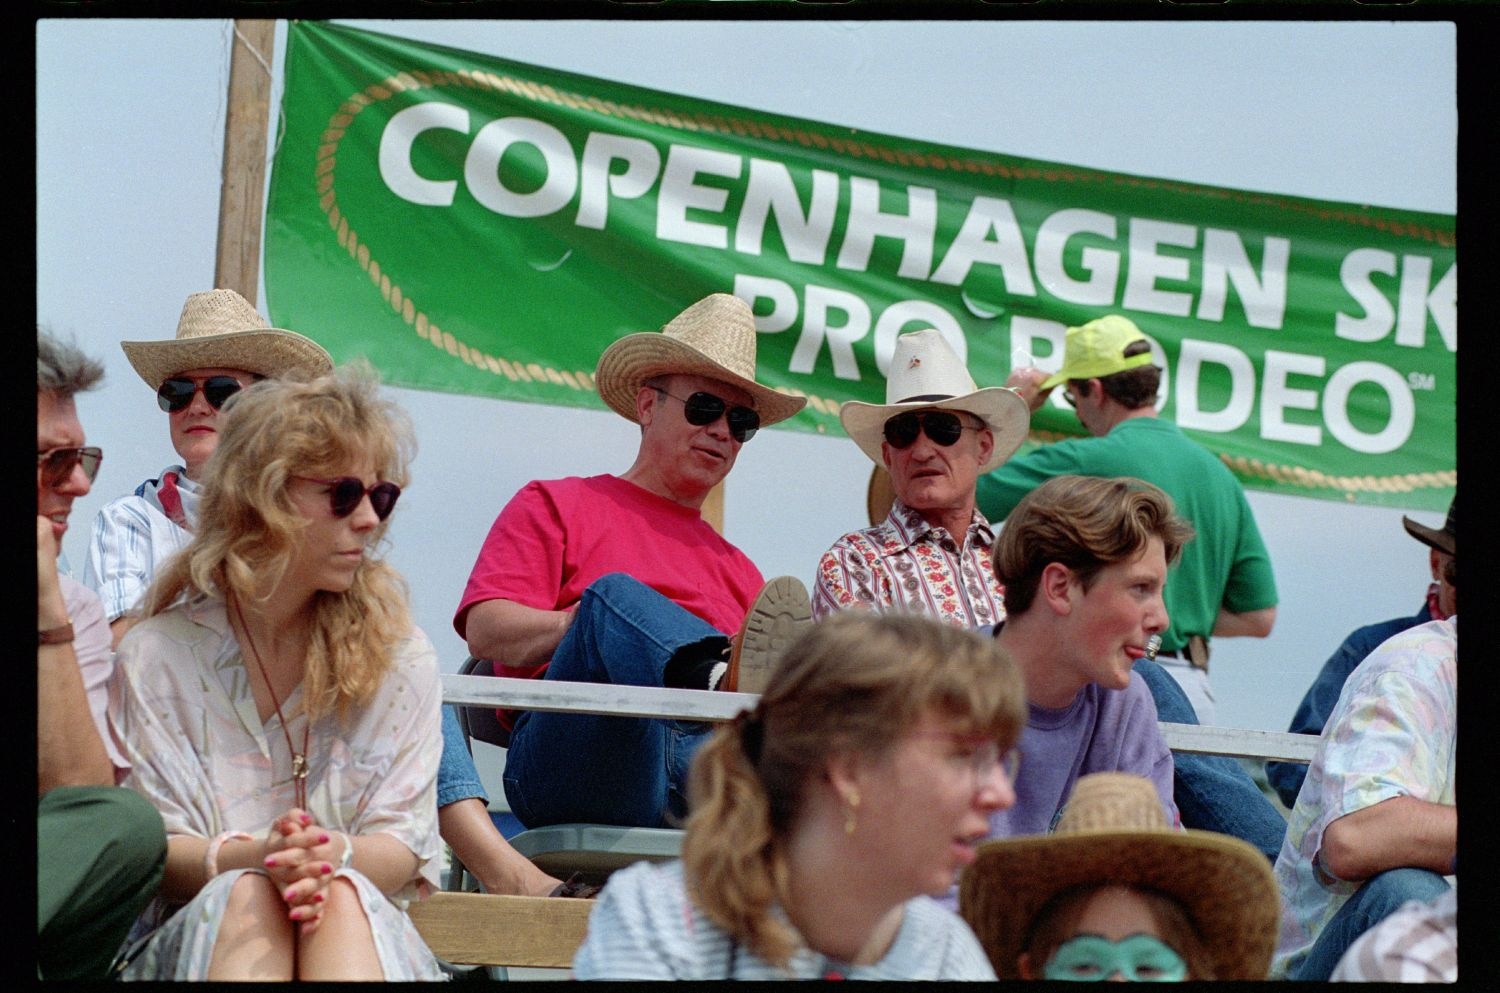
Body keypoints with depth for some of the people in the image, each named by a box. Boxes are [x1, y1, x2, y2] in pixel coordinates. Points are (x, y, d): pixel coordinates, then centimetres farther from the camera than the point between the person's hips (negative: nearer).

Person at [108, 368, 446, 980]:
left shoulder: (400, 653, 7)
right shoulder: (158, 655, 3)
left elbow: (404, 845, 1)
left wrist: (335, 855, -25)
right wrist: (251, 858, -26)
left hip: (361, 929, 1)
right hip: (194, 932, -1)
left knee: (342, 898, -35)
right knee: (243, 896, -37)